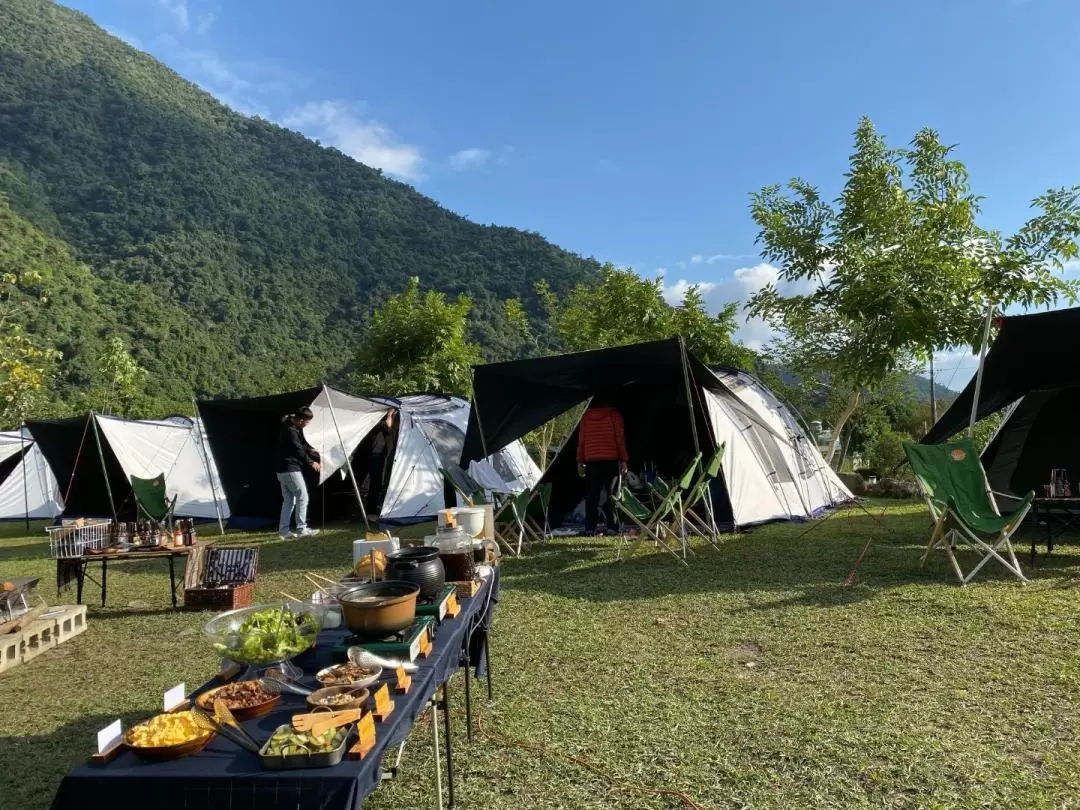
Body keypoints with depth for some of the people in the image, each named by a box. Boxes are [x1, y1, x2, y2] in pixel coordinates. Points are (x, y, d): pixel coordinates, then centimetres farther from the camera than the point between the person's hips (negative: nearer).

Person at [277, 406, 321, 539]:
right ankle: (301, 529, -2)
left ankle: (283, 531, 13)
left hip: (283, 470, 10)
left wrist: (311, 449, 8)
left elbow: (302, 443, 25)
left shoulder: (295, 428, 12)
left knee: (288, 500, 12)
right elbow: (298, 450, -16)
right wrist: (311, 462, -4)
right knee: (302, 497, -4)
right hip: (291, 470, -10)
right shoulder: (290, 431, -19)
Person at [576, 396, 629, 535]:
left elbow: (581, 440, 10)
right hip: (610, 460, -2)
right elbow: (620, 438, 0)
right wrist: (623, 459, 1)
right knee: (611, 493, 1)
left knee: (591, 494, 5)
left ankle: (590, 527, 1)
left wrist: (580, 461, 13)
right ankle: (612, 526, -5)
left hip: (591, 461, 2)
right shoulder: (613, 414, 5)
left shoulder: (586, 416, 12)